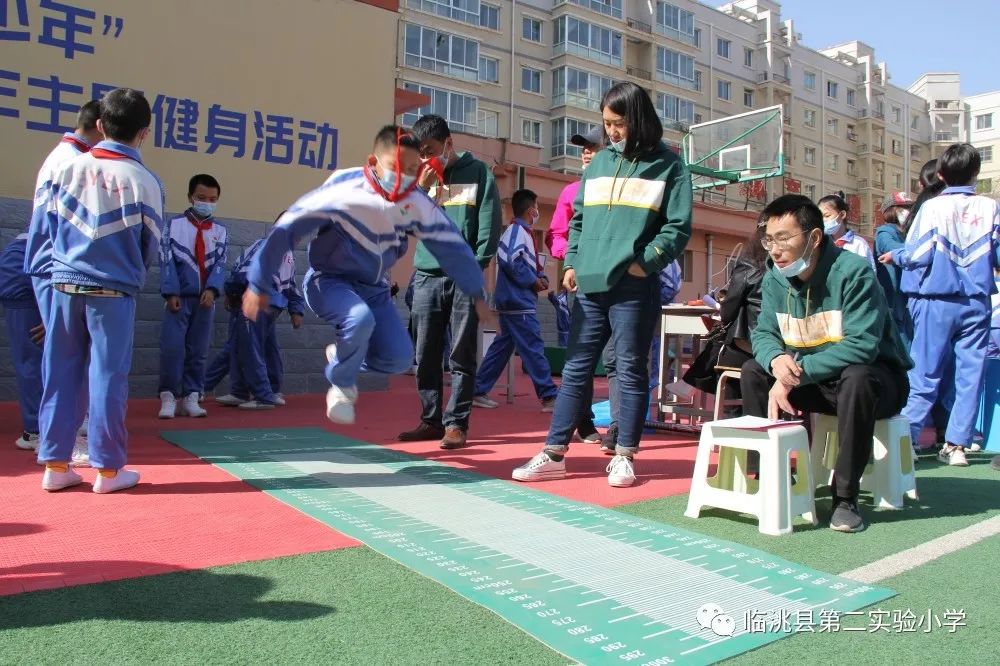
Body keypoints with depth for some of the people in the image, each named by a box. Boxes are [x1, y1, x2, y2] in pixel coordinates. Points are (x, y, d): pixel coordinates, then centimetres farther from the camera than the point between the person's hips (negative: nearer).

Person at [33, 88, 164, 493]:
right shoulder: (144, 180, -8)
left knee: (59, 375, 9)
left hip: (65, 284, 4)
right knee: (108, 376, 2)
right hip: (113, 291, -3)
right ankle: (108, 469, 7)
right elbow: (151, 245, -1)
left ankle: (55, 464, 15)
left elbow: (51, 223, 9)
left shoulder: (70, 167, 2)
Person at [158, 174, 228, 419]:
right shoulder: (174, 225, 3)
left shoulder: (220, 231, 10)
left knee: (198, 351, 4)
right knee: (172, 348, -9)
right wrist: (171, 293, -12)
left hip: (205, 299, 2)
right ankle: (168, 397, -1)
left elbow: (220, 263, 1)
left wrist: (212, 290, -15)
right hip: (179, 297, -2)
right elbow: (167, 260, -2)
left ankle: (191, 398, 10)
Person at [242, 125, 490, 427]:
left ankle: (342, 354, 21)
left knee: (399, 358, -11)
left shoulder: (418, 204, -14)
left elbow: (452, 247, -4)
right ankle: (342, 385, -5)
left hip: (373, 288, 5)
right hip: (329, 282, -4)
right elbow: (285, 230, -22)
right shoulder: (343, 190, -26)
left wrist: (477, 294, 2)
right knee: (360, 318, -35)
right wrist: (259, 285, -18)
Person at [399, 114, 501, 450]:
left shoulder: (478, 173, 3)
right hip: (426, 277, 4)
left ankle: (456, 423, 6)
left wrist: (476, 266, -10)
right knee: (425, 355, 6)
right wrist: (420, 187, -5)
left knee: (462, 356, 0)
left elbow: (490, 224, -2)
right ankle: (431, 420, 16)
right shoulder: (421, 177, 13)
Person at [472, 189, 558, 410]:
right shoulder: (516, 230, -11)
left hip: (515, 302, 10)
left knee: (502, 347, 11)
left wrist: (542, 278, 2)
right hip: (518, 302, -10)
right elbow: (510, 259, -24)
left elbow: (532, 264, 23)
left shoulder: (523, 232, 19)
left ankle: (479, 391, 15)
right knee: (534, 349, -7)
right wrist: (533, 281, -15)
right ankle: (549, 396, -3)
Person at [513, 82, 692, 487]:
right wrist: (572, 263, 8)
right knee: (575, 369, 6)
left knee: (631, 370, 4)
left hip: (634, 288, -4)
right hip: (589, 285, 4)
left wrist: (646, 261, -12)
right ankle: (554, 453, 12)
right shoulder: (598, 163, 16)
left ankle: (624, 456, 16)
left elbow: (678, 227, -2)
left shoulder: (668, 165, 3)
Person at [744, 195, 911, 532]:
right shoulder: (774, 279, -4)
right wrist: (777, 360, -27)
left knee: (857, 378, -37)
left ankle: (845, 497, -25)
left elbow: (861, 345, -30)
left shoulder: (853, 272, -23)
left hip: (873, 376, -5)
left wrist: (798, 371, -32)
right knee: (753, 371, -11)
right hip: (813, 382, 6)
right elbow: (763, 333, -2)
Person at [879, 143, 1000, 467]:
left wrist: (895, 256, 8)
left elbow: (919, 255, -12)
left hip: (937, 300, -2)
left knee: (925, 374, 2)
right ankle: (956, 444, 10)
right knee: (970, 374, 8)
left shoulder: (932, 207, -7)